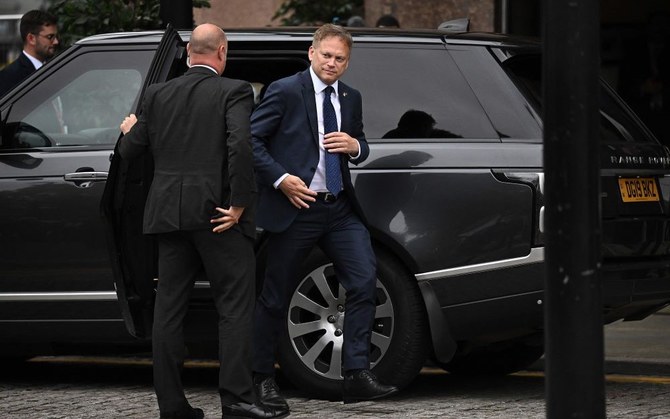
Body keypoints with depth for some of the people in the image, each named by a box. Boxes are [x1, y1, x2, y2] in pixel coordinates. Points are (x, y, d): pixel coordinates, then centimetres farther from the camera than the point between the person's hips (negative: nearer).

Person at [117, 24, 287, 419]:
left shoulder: (158, 94, 8)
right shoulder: (234, 92, -5)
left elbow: (130, 150, 11)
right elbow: (241, 145, -19)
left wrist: (130, 131, 34)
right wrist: (239, 205, -12)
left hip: (168, 212, 5)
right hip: (216, 213, -5)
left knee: (169, 308, 9)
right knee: (236, 304, 0)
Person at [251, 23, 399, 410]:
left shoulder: (351, 98, 13)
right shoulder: (285, 91, -6)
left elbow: (360, 148, 23)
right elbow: (251, 140, -9)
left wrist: (355, 146, -2)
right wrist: (281, 179, -17)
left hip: (339, 208, 5)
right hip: (296, 207, -5)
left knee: (365, 281, -10)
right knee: (276, 297, 4)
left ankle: (358, 375, -9)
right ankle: (263, 379, 17)